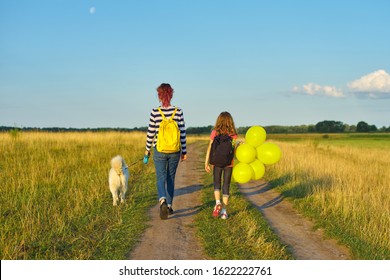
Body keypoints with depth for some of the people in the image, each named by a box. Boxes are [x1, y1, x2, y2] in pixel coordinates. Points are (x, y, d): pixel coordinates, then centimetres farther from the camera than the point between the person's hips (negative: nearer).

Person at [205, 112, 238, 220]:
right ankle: (224, 211, 5)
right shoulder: (233, 133, -1)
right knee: (226, 186, 7)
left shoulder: (215, 132, -1)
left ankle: (218, 202, -12)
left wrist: (206, 163, 0)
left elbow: (210, 148, -3)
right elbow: (233, 148, -13)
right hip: (229, 163, 0)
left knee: (217, 184, 15)